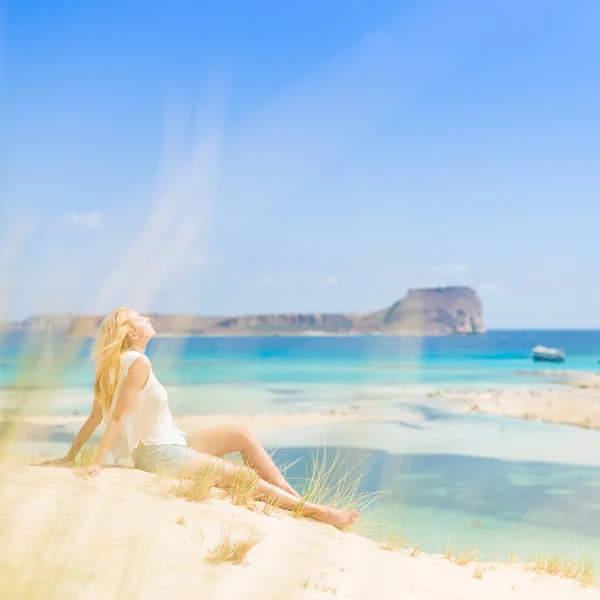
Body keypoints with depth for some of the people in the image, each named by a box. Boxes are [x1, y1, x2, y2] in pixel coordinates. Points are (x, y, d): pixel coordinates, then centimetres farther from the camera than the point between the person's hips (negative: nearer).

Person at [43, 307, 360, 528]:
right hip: (159, 455, -10)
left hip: (172, 443, 10)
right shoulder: (138, 363, -20)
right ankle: (315, 511, 4)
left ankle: (297, 496, 7)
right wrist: (96, 463, -22)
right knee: (247, 476, -5)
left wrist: (70, 456, 6)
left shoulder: (117, 365, 8)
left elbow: (94, 418, 5)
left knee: (241, 434, 7)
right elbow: (118, 417, -23)